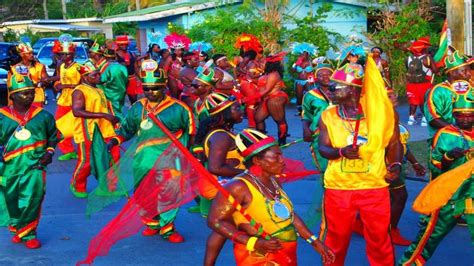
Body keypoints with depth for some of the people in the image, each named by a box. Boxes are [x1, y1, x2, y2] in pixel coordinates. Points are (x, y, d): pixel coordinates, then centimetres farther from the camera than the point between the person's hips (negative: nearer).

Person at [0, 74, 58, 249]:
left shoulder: (43, 116, 0)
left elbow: (53, 137, 14)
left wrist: (49, 152, 1)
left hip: (34, 166, -2)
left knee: (31, 200, -10)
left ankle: (27, 233, 7)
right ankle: (16, 228, 37)